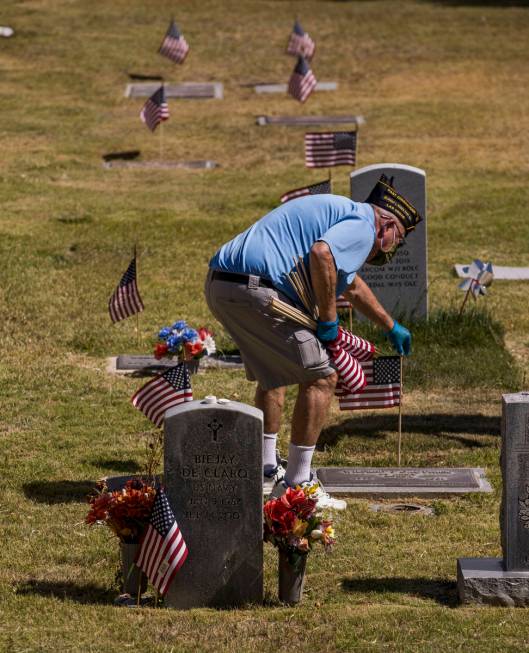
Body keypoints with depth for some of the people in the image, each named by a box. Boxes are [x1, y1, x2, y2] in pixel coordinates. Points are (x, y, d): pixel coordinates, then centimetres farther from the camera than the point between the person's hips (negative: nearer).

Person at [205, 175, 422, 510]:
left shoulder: (339, 212, 31)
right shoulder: (362, 225, -1)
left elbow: (352, 285, 49)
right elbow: (321, 254, -24)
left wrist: (391, 327, 62)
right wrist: (329, 318, -11)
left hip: (219, 286, 10)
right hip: (256, 291, -10)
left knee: (274, 374, 29)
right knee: (321, 377, -2)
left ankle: (267, 468, 36)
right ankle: (297, 485, -1)